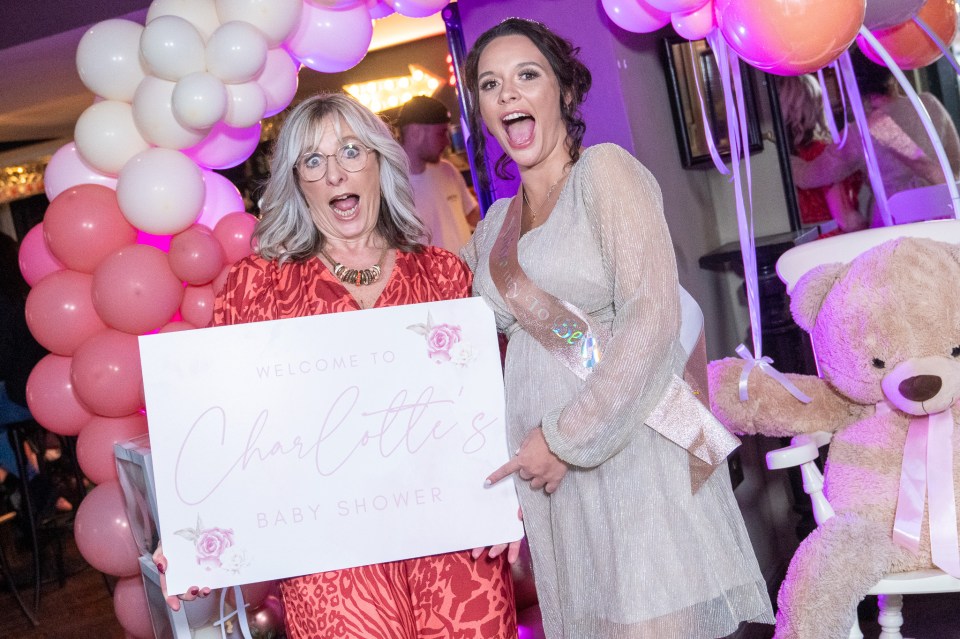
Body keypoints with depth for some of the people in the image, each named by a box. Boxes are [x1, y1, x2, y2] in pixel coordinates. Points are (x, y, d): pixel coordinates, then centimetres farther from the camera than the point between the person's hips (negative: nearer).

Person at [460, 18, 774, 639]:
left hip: (634, 448, -6)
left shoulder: (605, 170, -5)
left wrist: (568, 438, -15)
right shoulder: (493, 227, 14)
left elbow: (653, 319, -16)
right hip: (547, 469, 6)